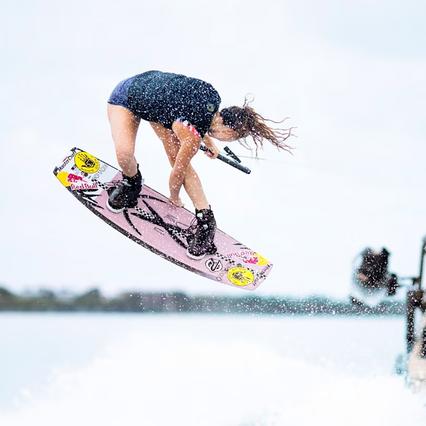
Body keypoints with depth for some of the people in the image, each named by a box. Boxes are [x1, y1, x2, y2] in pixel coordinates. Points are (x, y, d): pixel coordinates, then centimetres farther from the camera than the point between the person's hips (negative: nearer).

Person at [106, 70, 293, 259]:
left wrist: (208, 140, 24)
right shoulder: (192, 136, -34)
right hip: (126, 97, -7)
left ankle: (205, 220, -2)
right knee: (124, 154, -28)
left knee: (178, 158, -6)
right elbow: (178, 172, -16)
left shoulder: (213, 97, -17)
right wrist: (174, 198, 4)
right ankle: (132, 182, 7)